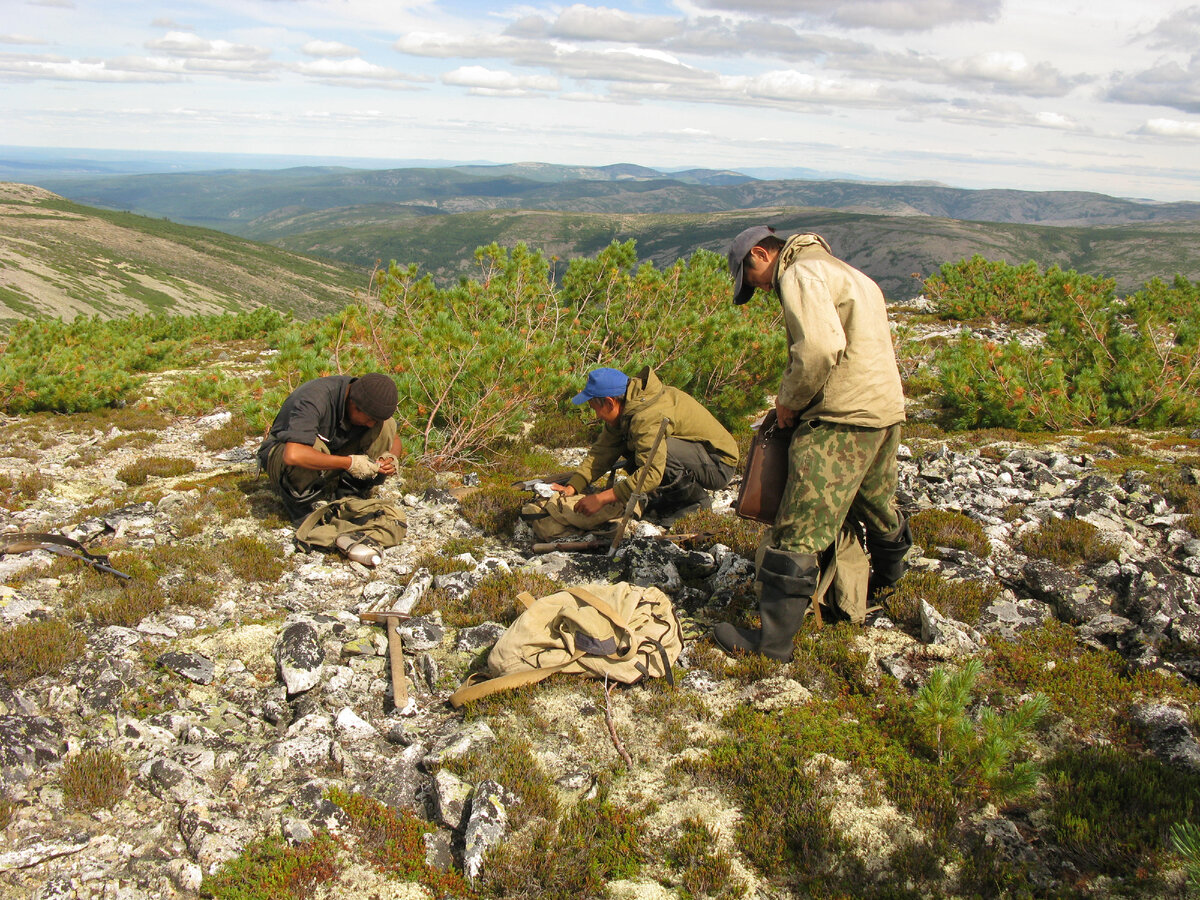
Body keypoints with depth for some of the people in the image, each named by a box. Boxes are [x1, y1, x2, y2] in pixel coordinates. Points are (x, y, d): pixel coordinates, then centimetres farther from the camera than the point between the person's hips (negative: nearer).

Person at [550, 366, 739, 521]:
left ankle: (697, 499, -10)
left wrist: (601, 498, -37)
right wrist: (572, 487, -11)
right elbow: (602, 451, 0)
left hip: (719, 465, -9)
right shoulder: (626, 410, 1)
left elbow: (652, 472, -38)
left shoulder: (648, 416, -29)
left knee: (652, 450, -33)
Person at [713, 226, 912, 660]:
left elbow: (820, 348, -24)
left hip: (842, 419, -10)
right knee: (876, 504, 30)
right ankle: (888, 577, 53)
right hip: (887, 409, 10)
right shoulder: (840, 271, 23)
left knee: (799, 530, -8)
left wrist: (789, 400, -10)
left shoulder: (799, 274, -8)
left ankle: (774, 637, -5)